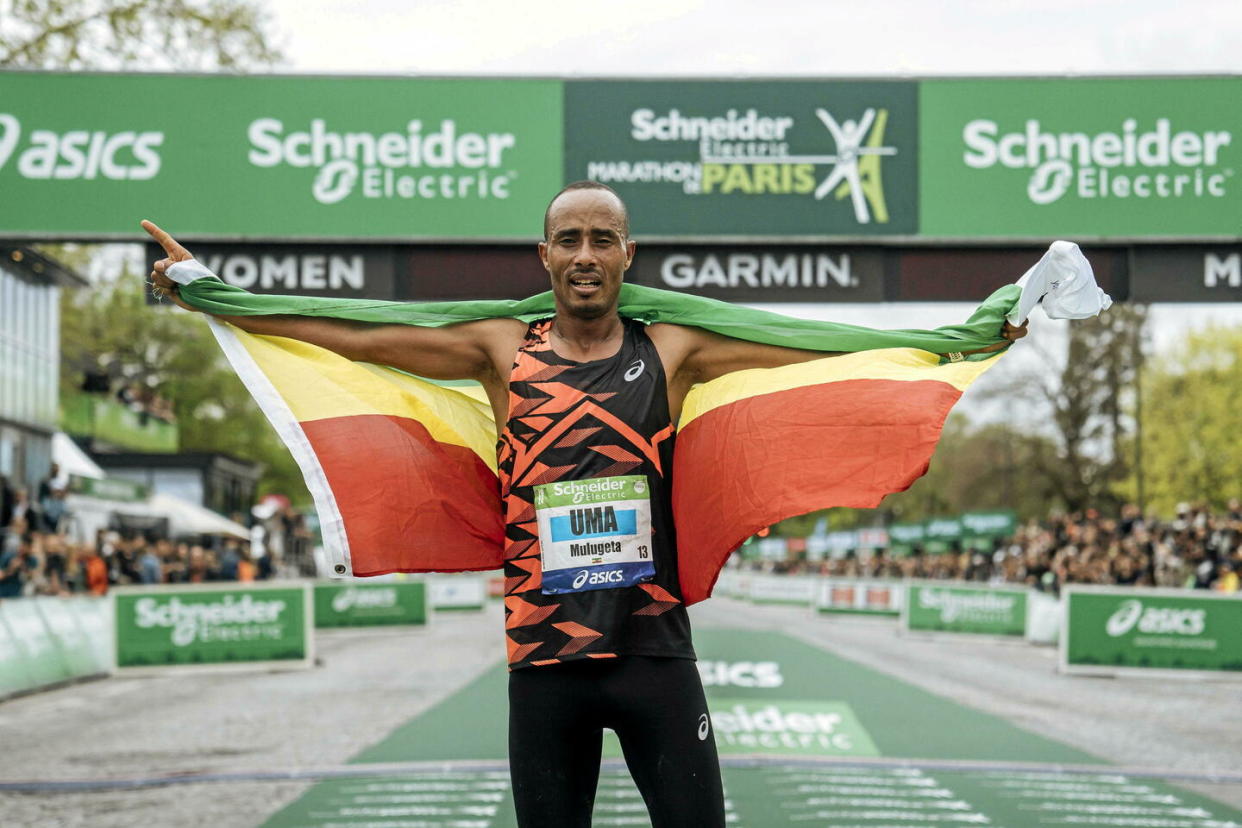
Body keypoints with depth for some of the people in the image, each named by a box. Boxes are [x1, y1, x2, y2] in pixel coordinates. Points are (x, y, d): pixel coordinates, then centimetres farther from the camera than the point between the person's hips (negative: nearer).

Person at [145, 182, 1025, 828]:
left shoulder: (673, 350, 4)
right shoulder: (502, 351, 4)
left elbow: (826, 349, 4)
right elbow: (358, 338, 2)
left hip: (655, 650, 0)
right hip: (542, 659, 1)